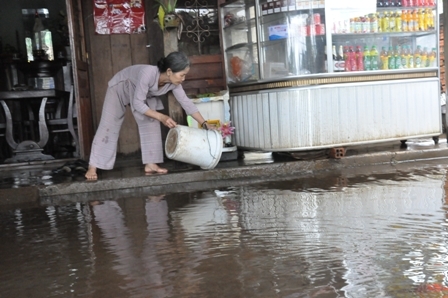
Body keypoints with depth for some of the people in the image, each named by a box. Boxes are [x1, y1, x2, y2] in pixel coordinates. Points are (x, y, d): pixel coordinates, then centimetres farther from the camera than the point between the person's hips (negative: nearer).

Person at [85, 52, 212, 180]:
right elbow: (138, 103, -37)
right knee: (108, 125, -8)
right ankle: (92, 167, -3)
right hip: (120, 87, -6)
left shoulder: (173, 83, -24)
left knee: (151, 123, -8)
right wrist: (161, 117, -39)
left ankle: (150, 164, -2)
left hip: (141, 92, 6)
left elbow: (186, 102, -15)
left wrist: (205, 124, -18)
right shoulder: (148, 73, -43)